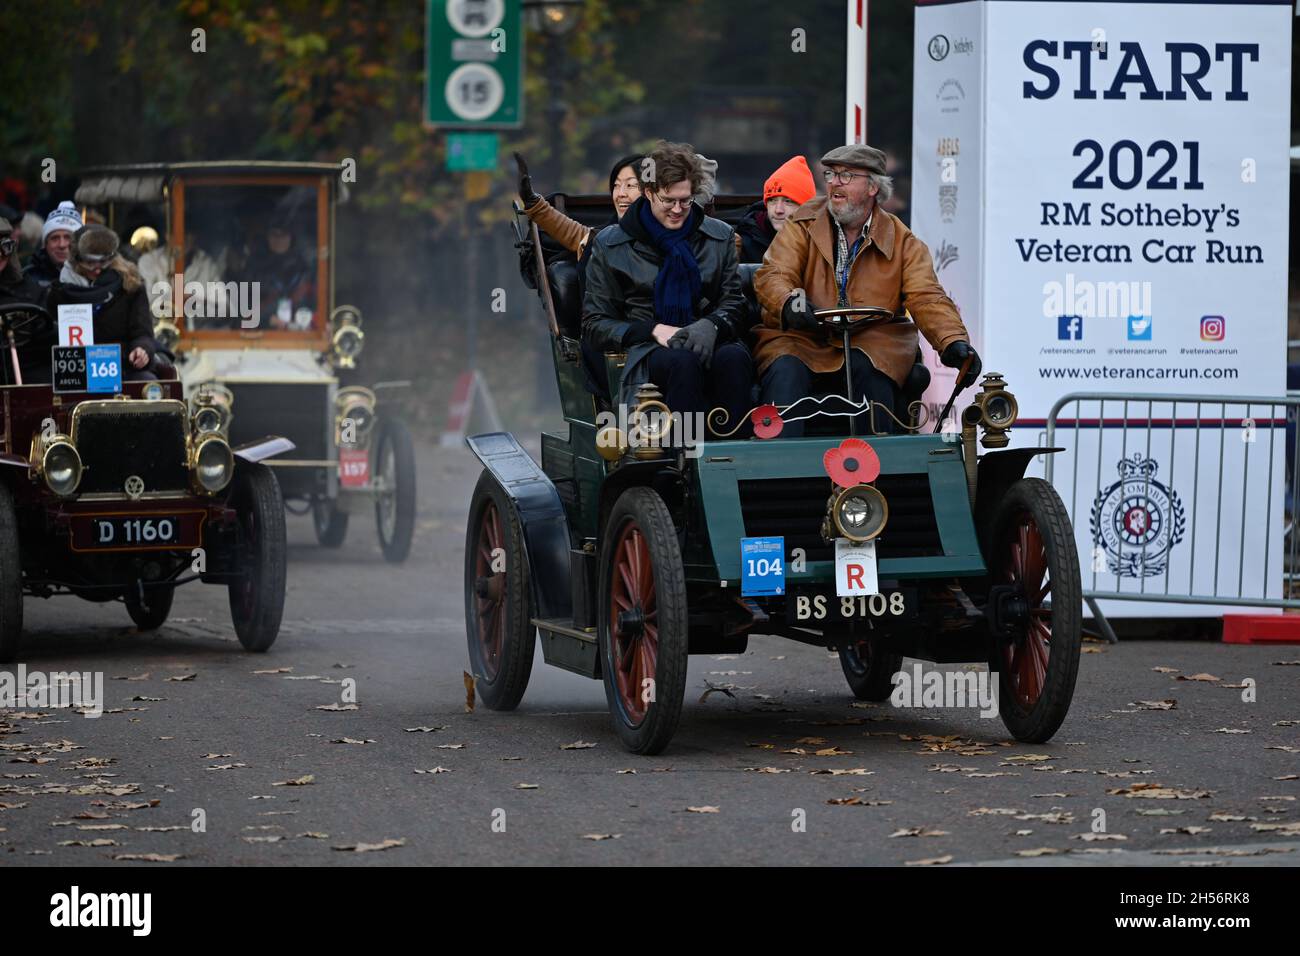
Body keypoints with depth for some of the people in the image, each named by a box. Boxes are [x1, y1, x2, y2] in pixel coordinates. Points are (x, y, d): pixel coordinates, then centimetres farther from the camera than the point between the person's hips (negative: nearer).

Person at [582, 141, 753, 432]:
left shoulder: (719, 236, 17)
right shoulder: (610, 245, 10)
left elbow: (733, 301, 15)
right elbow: (594, 324, 8)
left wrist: (710, 325, -10)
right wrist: (654, 330, -9)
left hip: (703, 341, 2)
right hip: (644, 351, -2)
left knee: (734, 356, -36)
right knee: (684, 361, -39)